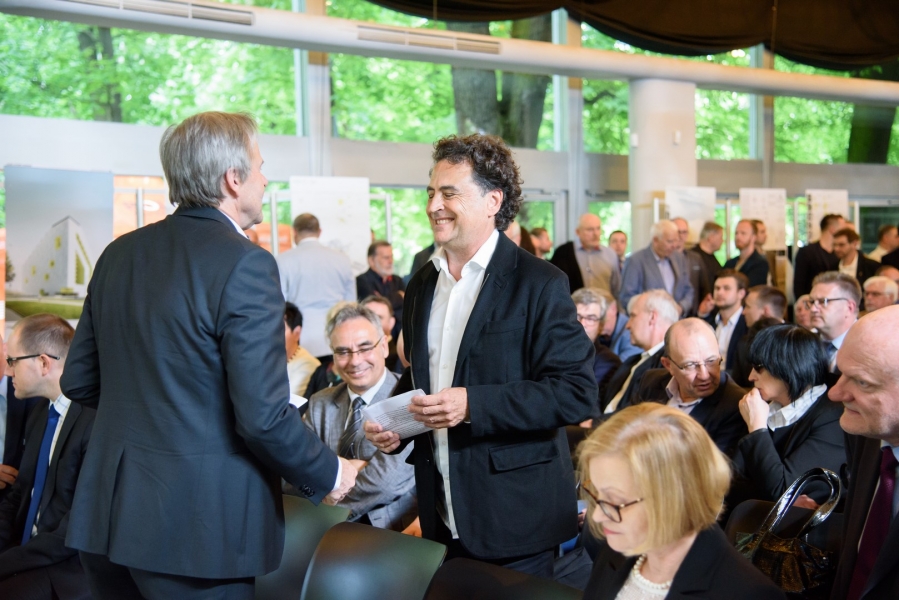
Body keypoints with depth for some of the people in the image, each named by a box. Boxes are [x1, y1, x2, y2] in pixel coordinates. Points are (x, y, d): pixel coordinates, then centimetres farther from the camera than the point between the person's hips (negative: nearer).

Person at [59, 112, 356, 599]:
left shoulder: (119, 253, 6)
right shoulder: (245, 264, -16)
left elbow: (77, 381, 13)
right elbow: (263, 416, -19)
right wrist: (328, 475, -3)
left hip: (104, 517, 7)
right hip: (195, 527, -7)